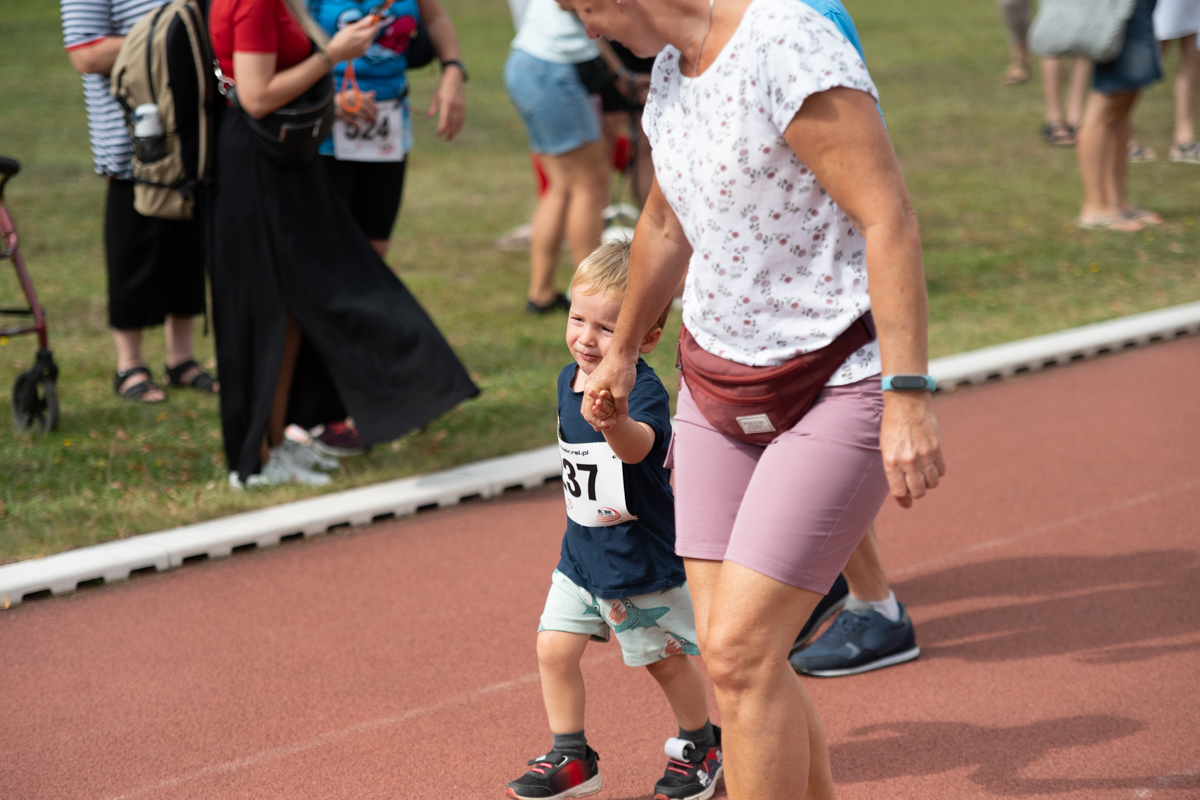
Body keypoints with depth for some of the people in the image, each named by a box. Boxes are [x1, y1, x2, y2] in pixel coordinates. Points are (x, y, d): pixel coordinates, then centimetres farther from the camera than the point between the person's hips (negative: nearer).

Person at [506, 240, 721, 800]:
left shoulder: (643, 390, -25)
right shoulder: (569, 379, 0)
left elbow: (638, 447, -48)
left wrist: (612, 417, -67)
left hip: (642, 560, -7)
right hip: (580, 554, 7)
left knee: (665, 660, 10)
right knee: (554, 648, 2)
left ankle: (700, 745, 33)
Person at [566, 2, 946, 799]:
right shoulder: (674, 65, 7)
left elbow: (890, 217, -26)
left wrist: (908, 396, -31)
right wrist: (621, 352, 35)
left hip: (840, 391, -8)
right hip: (723, 386, 9)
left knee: (740, 651, -13)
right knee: (728, 649, 5)